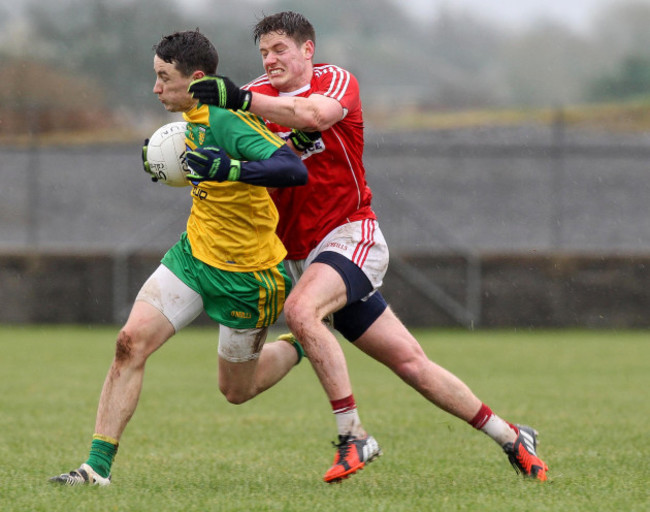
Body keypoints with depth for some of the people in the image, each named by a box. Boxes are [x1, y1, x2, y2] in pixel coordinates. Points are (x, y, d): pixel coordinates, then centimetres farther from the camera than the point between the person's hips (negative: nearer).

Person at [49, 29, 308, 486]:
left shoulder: (230, 121, -25)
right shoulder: (195, 119, 1)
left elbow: (295, 170, -37)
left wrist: (227, 169, -47)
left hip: (246, 277, -7)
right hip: (193, 255, 7)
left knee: (236, 390, 9)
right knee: (132, 341, -12)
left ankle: (299, 348, 39)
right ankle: (98, 466, -11)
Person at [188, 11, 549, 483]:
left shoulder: (338, 80, -7)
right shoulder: (259, 95, 9)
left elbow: (315, 114, -29)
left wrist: (242, 100, -39)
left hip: (351, 236, -5)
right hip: (301, 256, 5)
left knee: (300, 309, -32)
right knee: (409, 360, 4)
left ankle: (353, 436, -24)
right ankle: (511, 438, 15)